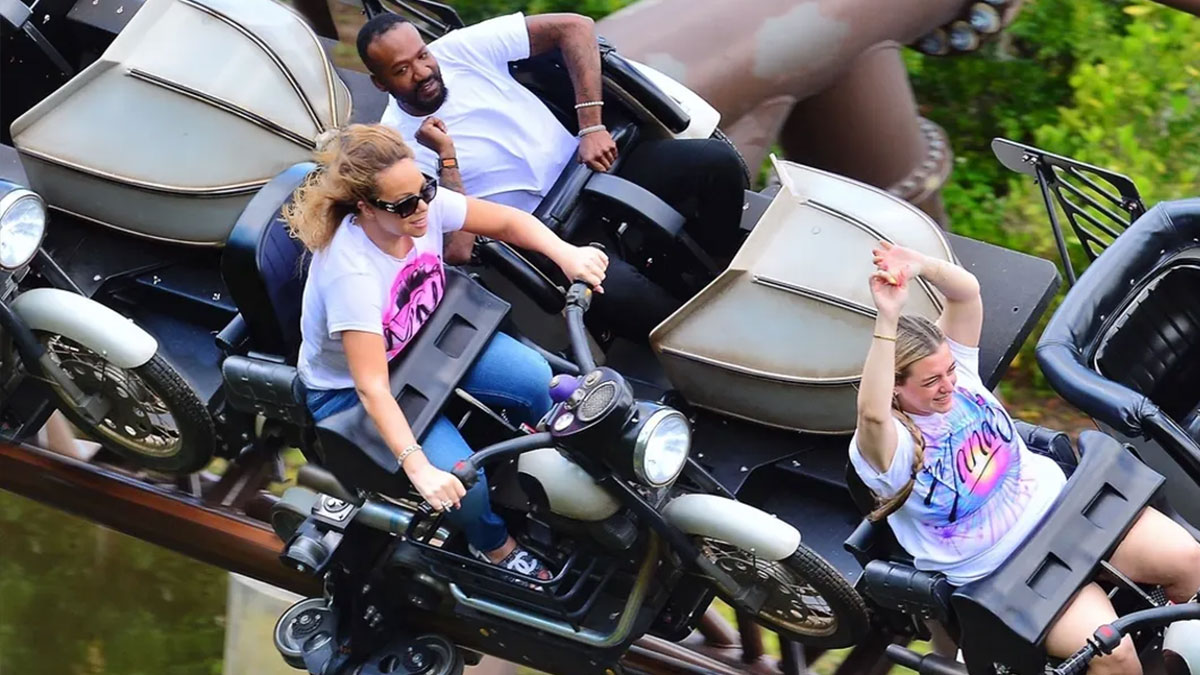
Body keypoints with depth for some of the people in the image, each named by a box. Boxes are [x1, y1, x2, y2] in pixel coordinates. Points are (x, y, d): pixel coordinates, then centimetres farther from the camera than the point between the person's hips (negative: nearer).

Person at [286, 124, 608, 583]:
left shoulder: (425, 204, -23)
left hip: (422, 338, 6)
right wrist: (419, 468, -49)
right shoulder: (351, 273, -39)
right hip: (350, 390, -6)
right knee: (463, 481, -21)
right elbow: (372, 389, -41)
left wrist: (566, 254, -25)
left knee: (534, 378, -12)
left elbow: (506, 220, -7)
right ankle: (494, 546, 12)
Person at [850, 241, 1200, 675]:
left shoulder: (954, 368, -5)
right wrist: (887, 319, -57)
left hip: (1058, 502, 6)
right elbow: (872, 412, -48)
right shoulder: (886, 449, -23)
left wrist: (918, 265, -38)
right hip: (1009, 575, -6)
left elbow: (966, 291, -17)